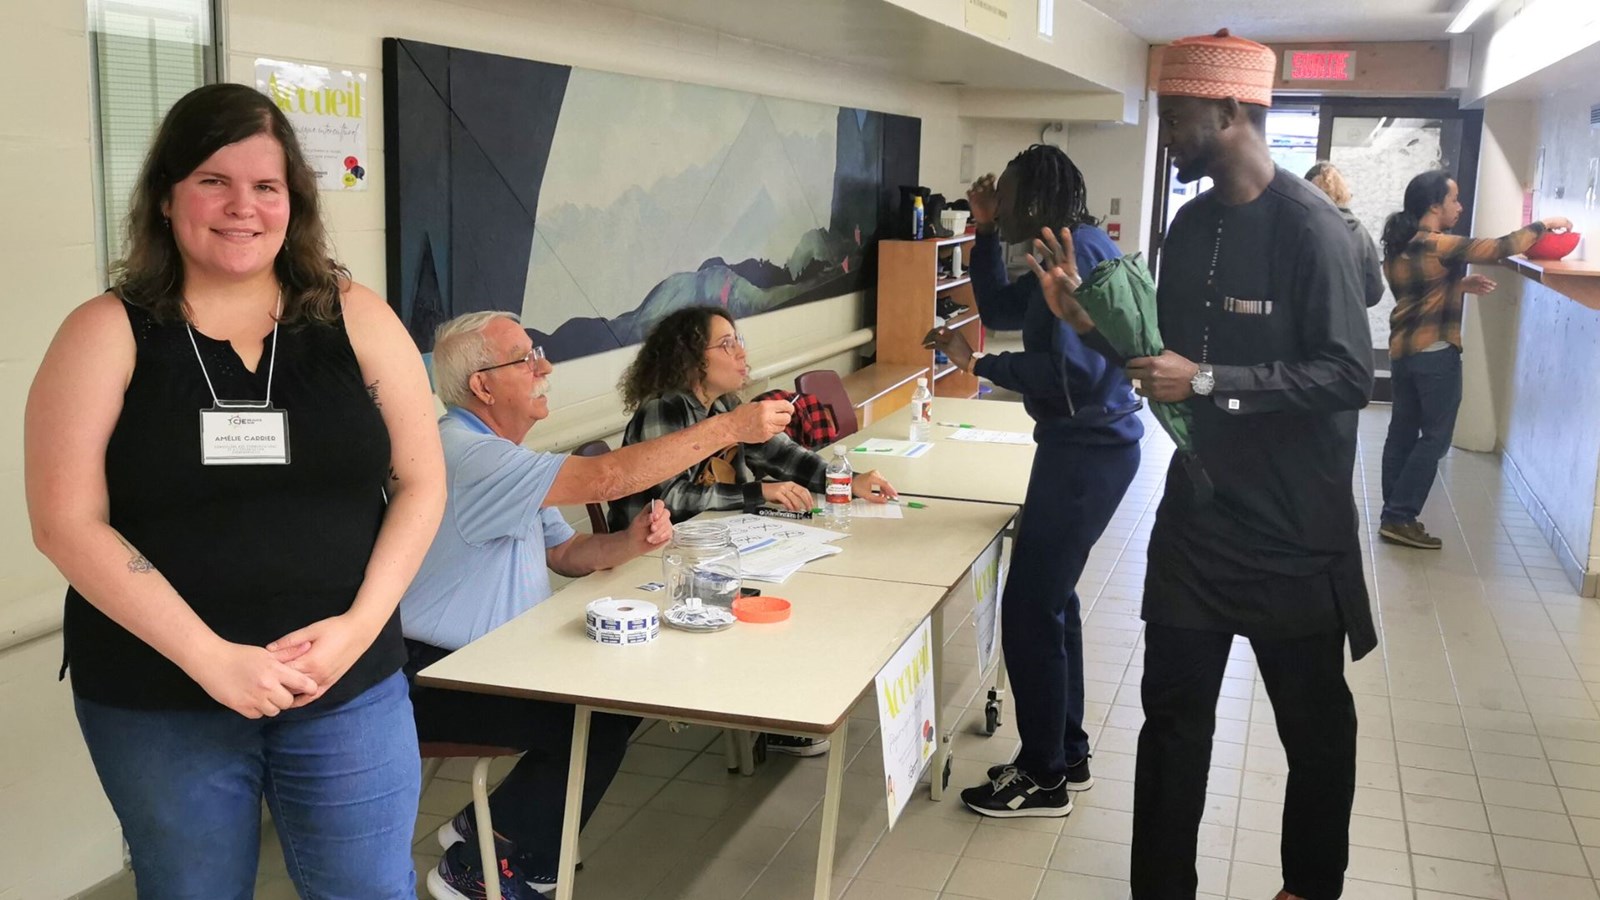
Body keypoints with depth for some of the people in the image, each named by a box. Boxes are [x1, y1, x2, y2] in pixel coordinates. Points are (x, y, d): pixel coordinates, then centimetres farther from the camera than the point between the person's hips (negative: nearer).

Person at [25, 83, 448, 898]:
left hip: (347, 687, 1)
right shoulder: (106, 334, -3)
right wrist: (209, 657, -17)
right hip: (156, 701, -1)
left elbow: (420, 481, 2)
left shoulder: (356, 320, 1)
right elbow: (66, 522, -9)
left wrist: (362, 623, -11)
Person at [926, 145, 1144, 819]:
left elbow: (1071, 371, -25)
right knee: (1050, 599, 19)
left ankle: (1044, 779, 8)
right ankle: (1066, 756, 31)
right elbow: (1000, 311, 21)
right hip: (1084, 446, 11)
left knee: (1029, 609, -4)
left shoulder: (1077, 252, -18)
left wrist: (978, 364, -19)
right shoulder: (1066, 251, 13)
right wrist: (985, 231, 13)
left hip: (1086, 451, -11)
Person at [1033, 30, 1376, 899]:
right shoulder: (1191, 223, 6)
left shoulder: (1309, 225, -17)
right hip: (1197, 509, 6)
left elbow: (1348, 375, -22)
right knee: (1172, 712, 12)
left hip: (1291, 527, -6)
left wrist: (1206, 383, -24)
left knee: (1312, 722, 13)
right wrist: (1090, 320, -2)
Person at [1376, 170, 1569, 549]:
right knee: (1434, 438, -1)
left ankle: (1394, 514, 16)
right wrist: (1542, 226, -4)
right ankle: (1399, 518, -1)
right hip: (1435, 353, -8)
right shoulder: (1439, 247, -17)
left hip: (1402, 350, 8)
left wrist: (1460, 285, 11)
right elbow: (1499, 248, -17)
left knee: (1403, 432, 12)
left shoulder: (1399, 247, 8)